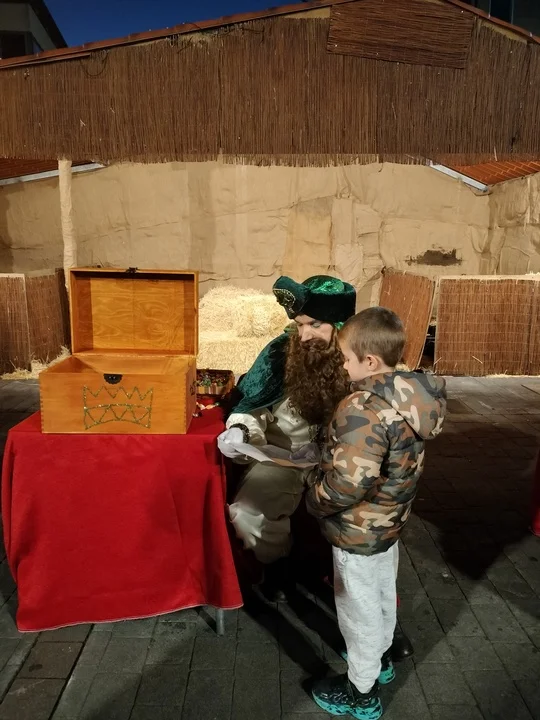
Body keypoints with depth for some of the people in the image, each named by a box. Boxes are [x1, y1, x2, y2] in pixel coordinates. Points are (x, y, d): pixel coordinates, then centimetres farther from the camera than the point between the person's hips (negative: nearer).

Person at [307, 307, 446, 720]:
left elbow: (348, 483, -34)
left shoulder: (364, 410, -33)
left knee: (360, 609, 14)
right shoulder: (413, 398, -7)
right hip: (391, 518, 8)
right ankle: (380, 658, 54)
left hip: (359, 531, -8)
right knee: (383, 596, 29)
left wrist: (314, 500, -15)